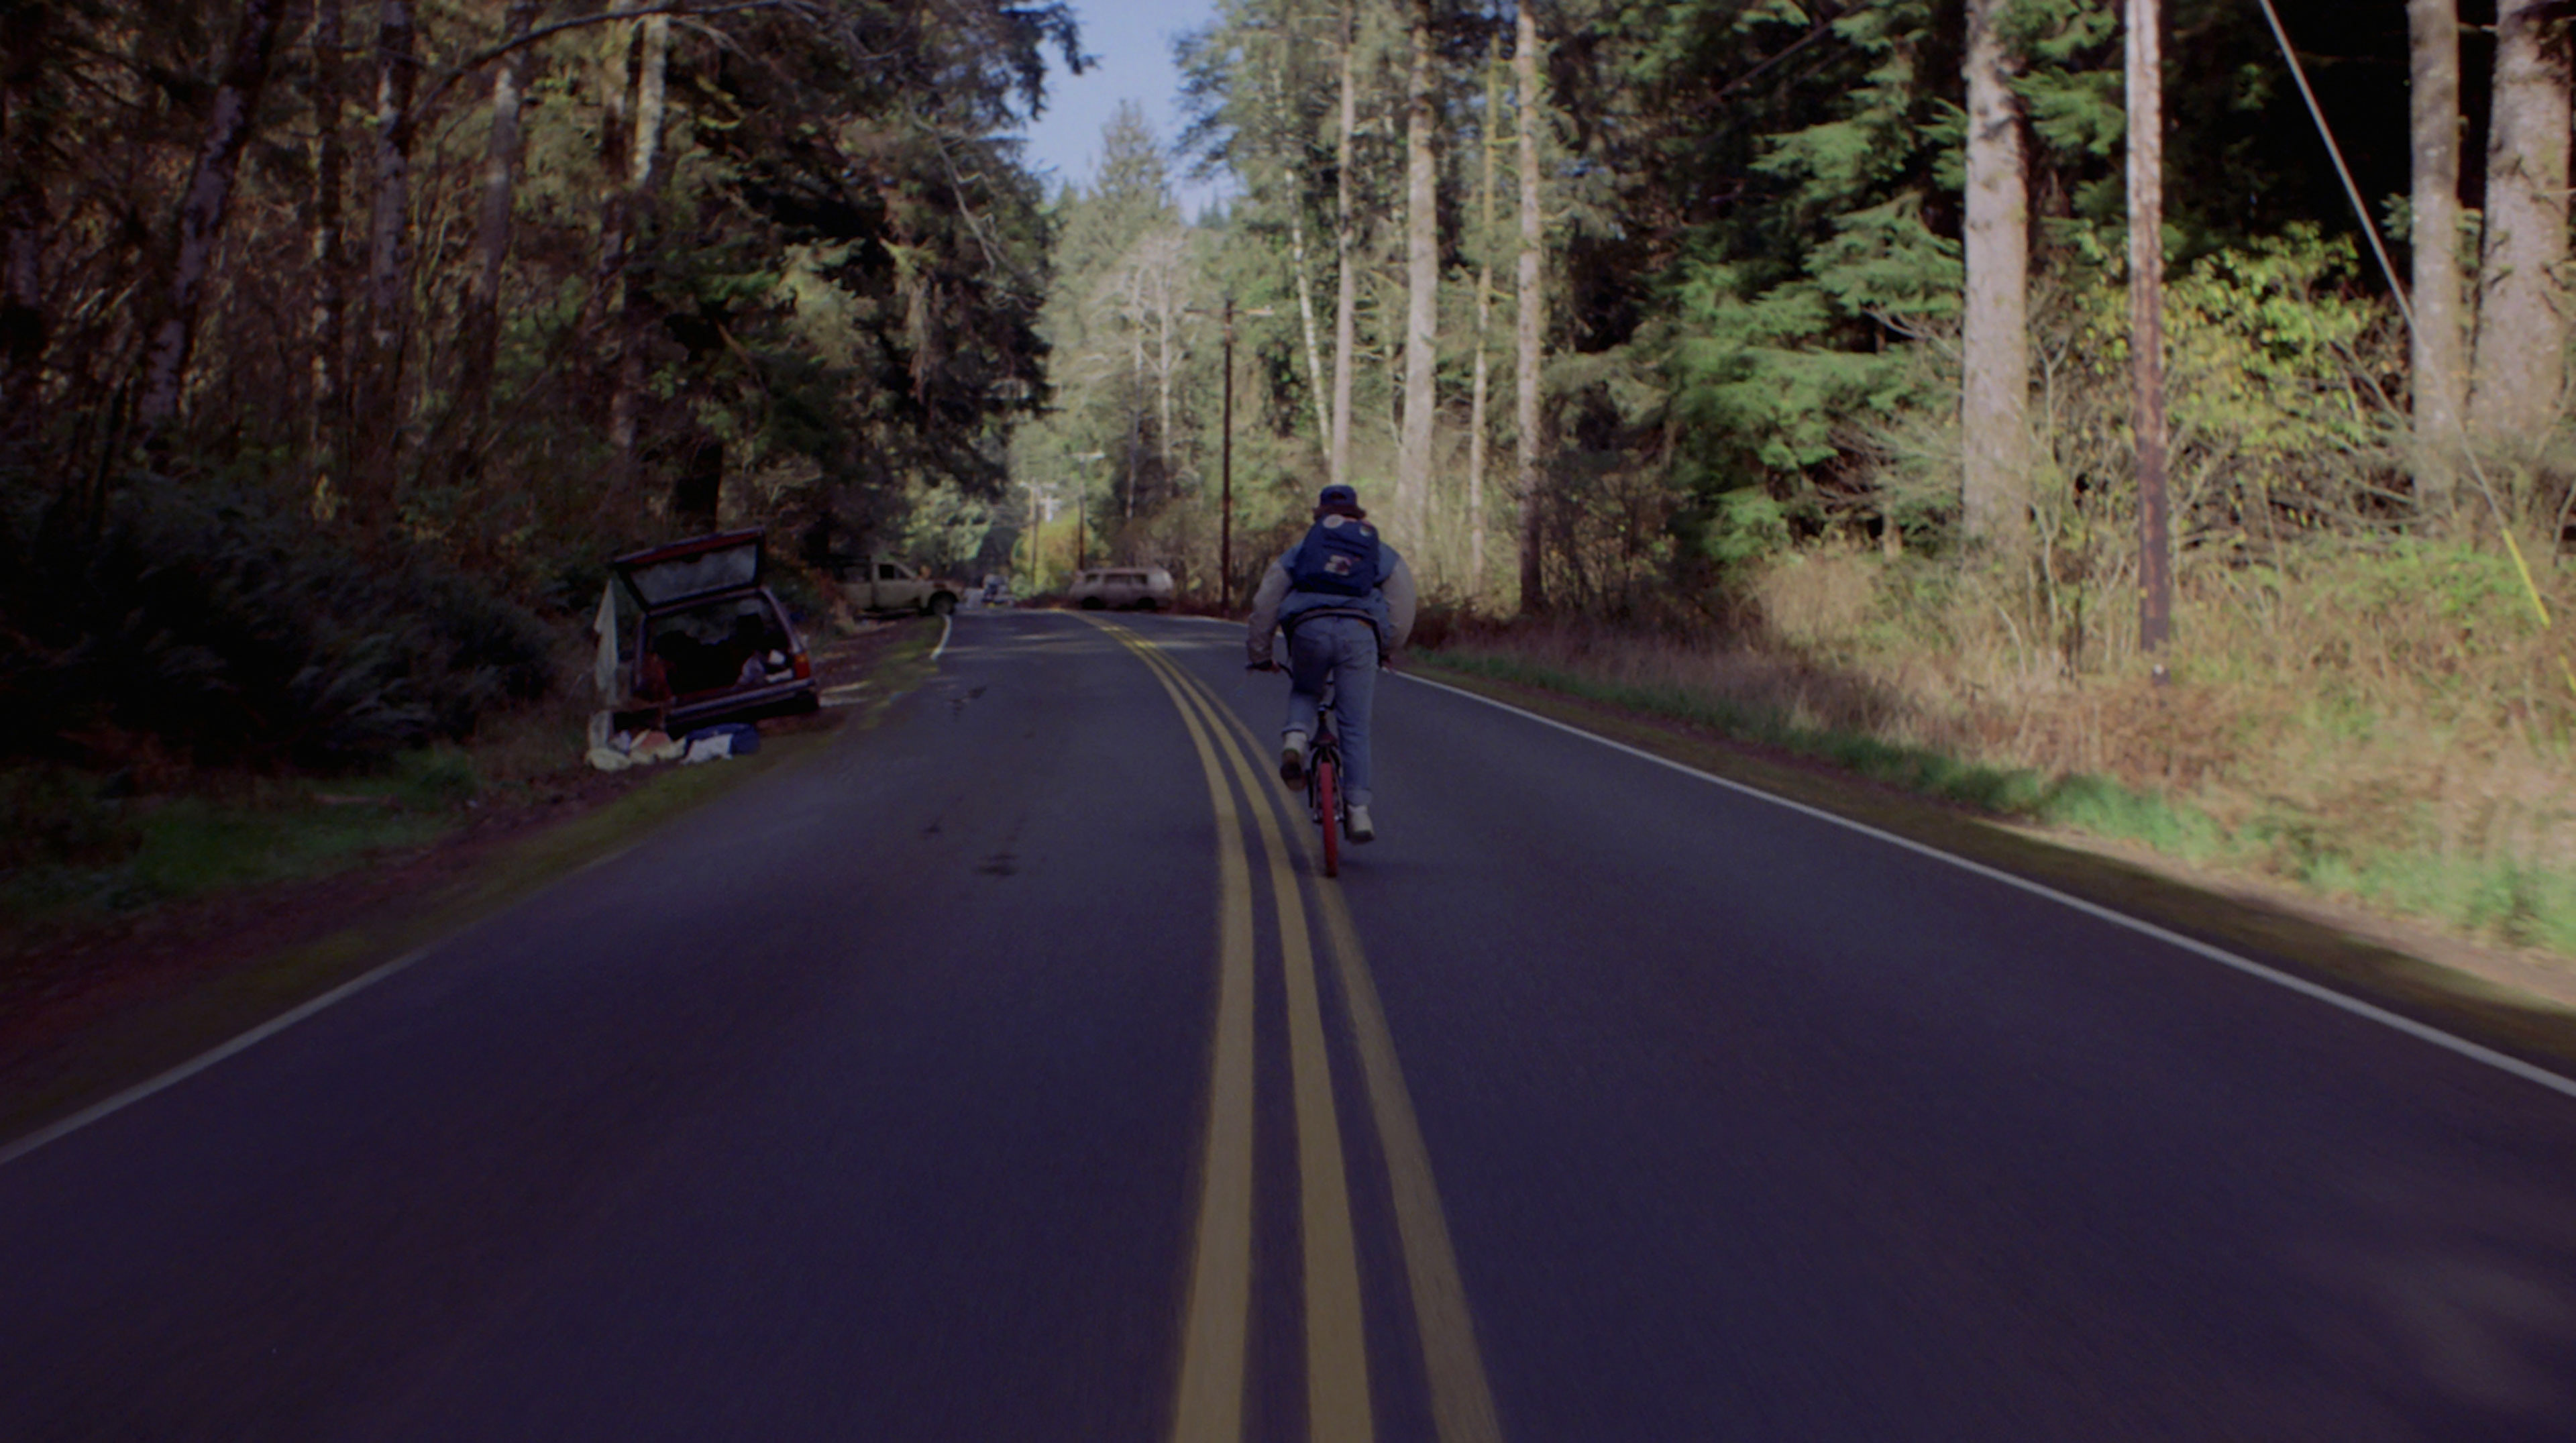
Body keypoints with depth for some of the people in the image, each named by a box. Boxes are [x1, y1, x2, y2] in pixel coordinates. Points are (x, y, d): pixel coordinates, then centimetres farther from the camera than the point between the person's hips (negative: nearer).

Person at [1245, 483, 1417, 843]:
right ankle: (1359, 810, 1)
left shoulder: (1297, 552, 29)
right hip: (1360, 631, 0)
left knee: (1304, 692, 29)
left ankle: (1295, 739, -2)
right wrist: (1387, 649, 32)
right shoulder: (1383, 554, 29)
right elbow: (1403, 606, 19)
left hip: (1309, 628, 0)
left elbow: (1265, 604, 25)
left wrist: (1258, 654, 35)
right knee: (1355, 727, 6)